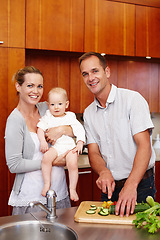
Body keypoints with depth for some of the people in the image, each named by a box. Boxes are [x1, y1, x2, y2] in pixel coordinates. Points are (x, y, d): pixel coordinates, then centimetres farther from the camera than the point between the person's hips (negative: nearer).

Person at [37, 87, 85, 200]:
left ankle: (72, 189, -5)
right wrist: (42, 141, -11)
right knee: (46, 158, -29)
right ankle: (47, 183, -14)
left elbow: (80, 130, 7)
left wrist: (80, 144, -6)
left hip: (70, 146, 0)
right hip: (54, 146, 1)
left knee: (73, 164, -24)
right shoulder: (48, 117, 13)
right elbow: (40, 128, 5)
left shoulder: (70, 117, 10)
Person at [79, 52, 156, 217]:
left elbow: (144, 145, -20)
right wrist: (104, 172, -21)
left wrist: (131, 185, -31)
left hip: (140, 185, -4)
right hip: (110, 186, 5)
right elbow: (93, 152, 1)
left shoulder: (132, 99, -12)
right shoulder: (88, 113, 5)